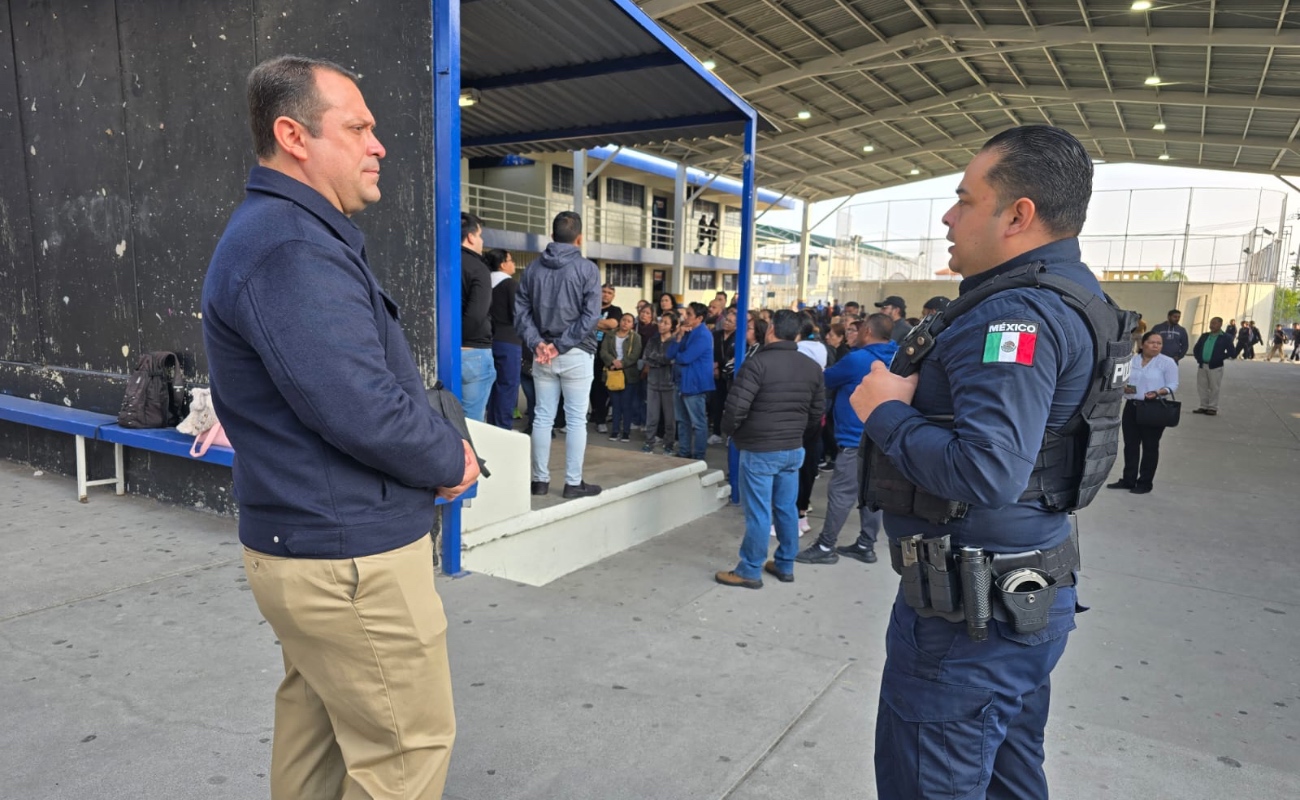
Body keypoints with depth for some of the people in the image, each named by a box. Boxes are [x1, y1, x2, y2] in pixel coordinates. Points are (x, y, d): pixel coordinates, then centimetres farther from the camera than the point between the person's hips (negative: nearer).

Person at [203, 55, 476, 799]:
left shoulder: (300, 234, 15)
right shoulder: (290, 248, -21)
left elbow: (391, 372, 17)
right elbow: (361, 411, -27)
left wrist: (443, 439, 2)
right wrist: (451, 461, -10)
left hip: (311, 544, 11)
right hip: (351, 557, -11)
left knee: (317, 732, 24)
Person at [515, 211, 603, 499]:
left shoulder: (533, 268, 7)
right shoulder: (587, 269, -5)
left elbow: (521, 311, 1)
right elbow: (590, 316, -13)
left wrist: (538, 343, -7)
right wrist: (561, 345, -13)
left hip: (542, 354, 4)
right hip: (577, 354, -4)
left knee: (543, 417, 9)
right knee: (576, 419, 2)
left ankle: (540, 479, 15)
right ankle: (573, 482, 6)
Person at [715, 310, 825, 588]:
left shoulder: (757, 363, -15)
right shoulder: (812, 367, 6)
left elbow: (736, 407, -19)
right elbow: (817, 411, 11)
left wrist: (729, 431, -1)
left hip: (759, 449, -6)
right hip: (793, 449, 7)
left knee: (757, 512, 0)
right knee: (786, 508, 15)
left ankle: (750, 571, 9)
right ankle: (785, 565, 25)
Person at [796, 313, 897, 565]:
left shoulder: (857, 359, -15)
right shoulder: (894, 359, 9)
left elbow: (826, 380, 0)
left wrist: (821, 374, 21)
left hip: (858, 438, -9)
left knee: (841, 492, -4)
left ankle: (825, 546, 2)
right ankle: (866, 546, 18)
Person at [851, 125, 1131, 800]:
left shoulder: (1019, 312, -23)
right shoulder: (1072, 293, 11)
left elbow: (986, 471, -35)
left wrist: (885, 411, -21)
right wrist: (913, 395, 4)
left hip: (969, 616, -11)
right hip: (1031, 596, 11)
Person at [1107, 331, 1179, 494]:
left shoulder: (1167, 362, -3)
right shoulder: (1132, 361, 11)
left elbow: (1173, 385, -7)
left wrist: (1158, 392, -24)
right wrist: (1124, 388, -10)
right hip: (1131, 407, 5)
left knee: (1150, 446, 4)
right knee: (1130, 445, 9)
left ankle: (1145, 482, 11)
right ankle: (1128, 480, 17)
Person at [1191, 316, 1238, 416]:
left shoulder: (1225, 338, -3)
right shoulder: (1204, 336, 11)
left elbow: (1232, 353, -7)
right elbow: (1196, 349, 18)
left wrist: (1219, 358, -10)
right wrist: (1199, 358, 4)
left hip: (1215, 367, -5)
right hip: (1202, 366, 5)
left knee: (1214, 388, 2)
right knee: (1202, 387, 8)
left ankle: (1213, 408, 9)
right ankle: (1204, 406, 17)